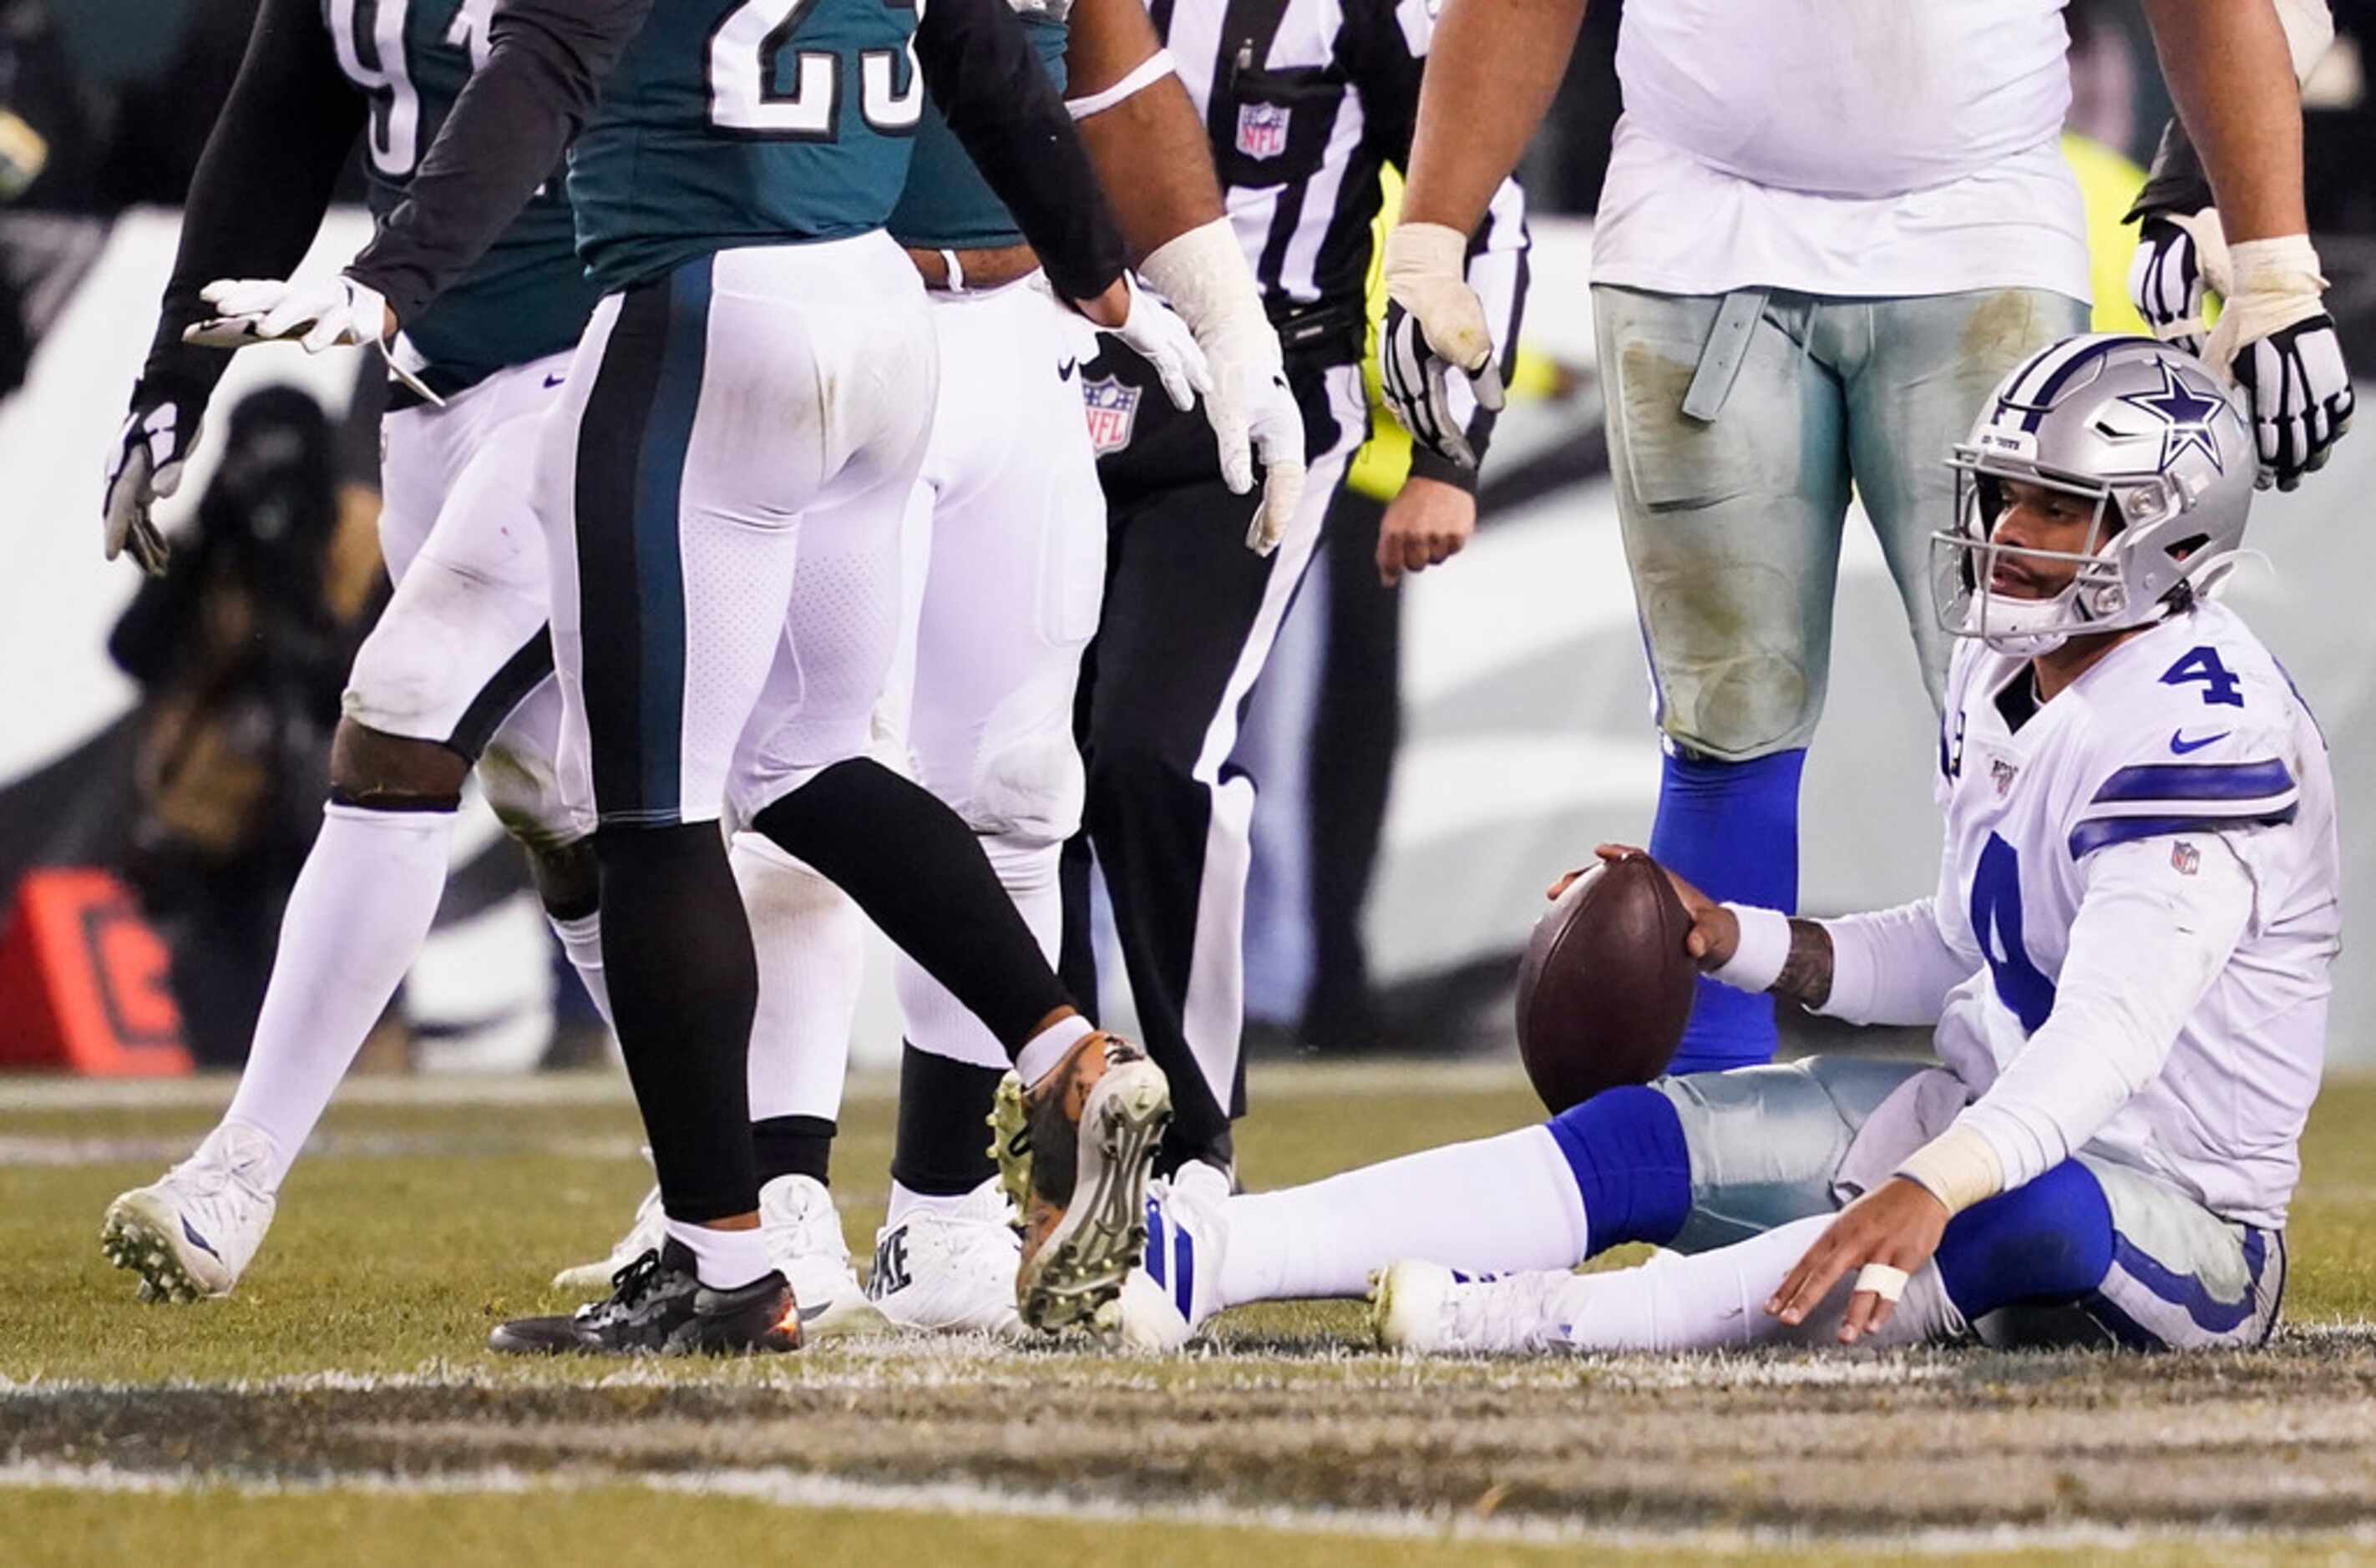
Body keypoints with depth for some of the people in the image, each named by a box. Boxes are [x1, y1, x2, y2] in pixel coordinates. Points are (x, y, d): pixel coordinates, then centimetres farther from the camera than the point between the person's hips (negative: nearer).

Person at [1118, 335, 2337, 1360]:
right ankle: (1203, 1258, -25)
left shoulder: (2203, 728, -22)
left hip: (2177, 1211, -9)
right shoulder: (1998, 681, 9)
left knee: (2041, 1213, -42)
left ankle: (1546, 1323, -57)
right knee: (1645, 1140, -8)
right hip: (1994, 1116, 9)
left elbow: (2111, 1030, -35)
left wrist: (1930, 1188, -48)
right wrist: (1740, 943, 8)